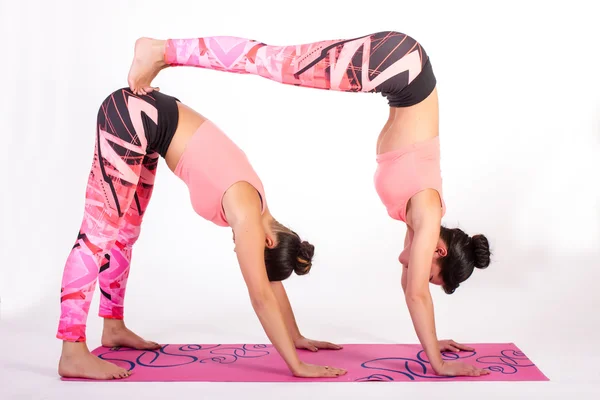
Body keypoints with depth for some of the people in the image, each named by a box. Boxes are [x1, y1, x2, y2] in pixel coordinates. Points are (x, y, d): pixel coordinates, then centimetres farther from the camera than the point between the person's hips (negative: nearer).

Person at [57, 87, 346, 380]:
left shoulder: (254, 205, 4)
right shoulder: (246, 214, -18)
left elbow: (271, 282, 12)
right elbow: (262, 296, -19)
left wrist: (297, 338, 17)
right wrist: (297, 365, -16)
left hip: (147, 119, 9)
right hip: (131, 118, -9)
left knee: (125, 230, 15)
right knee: (100, 233, -12)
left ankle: (113, 329, 27)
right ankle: (73, 354, -10)